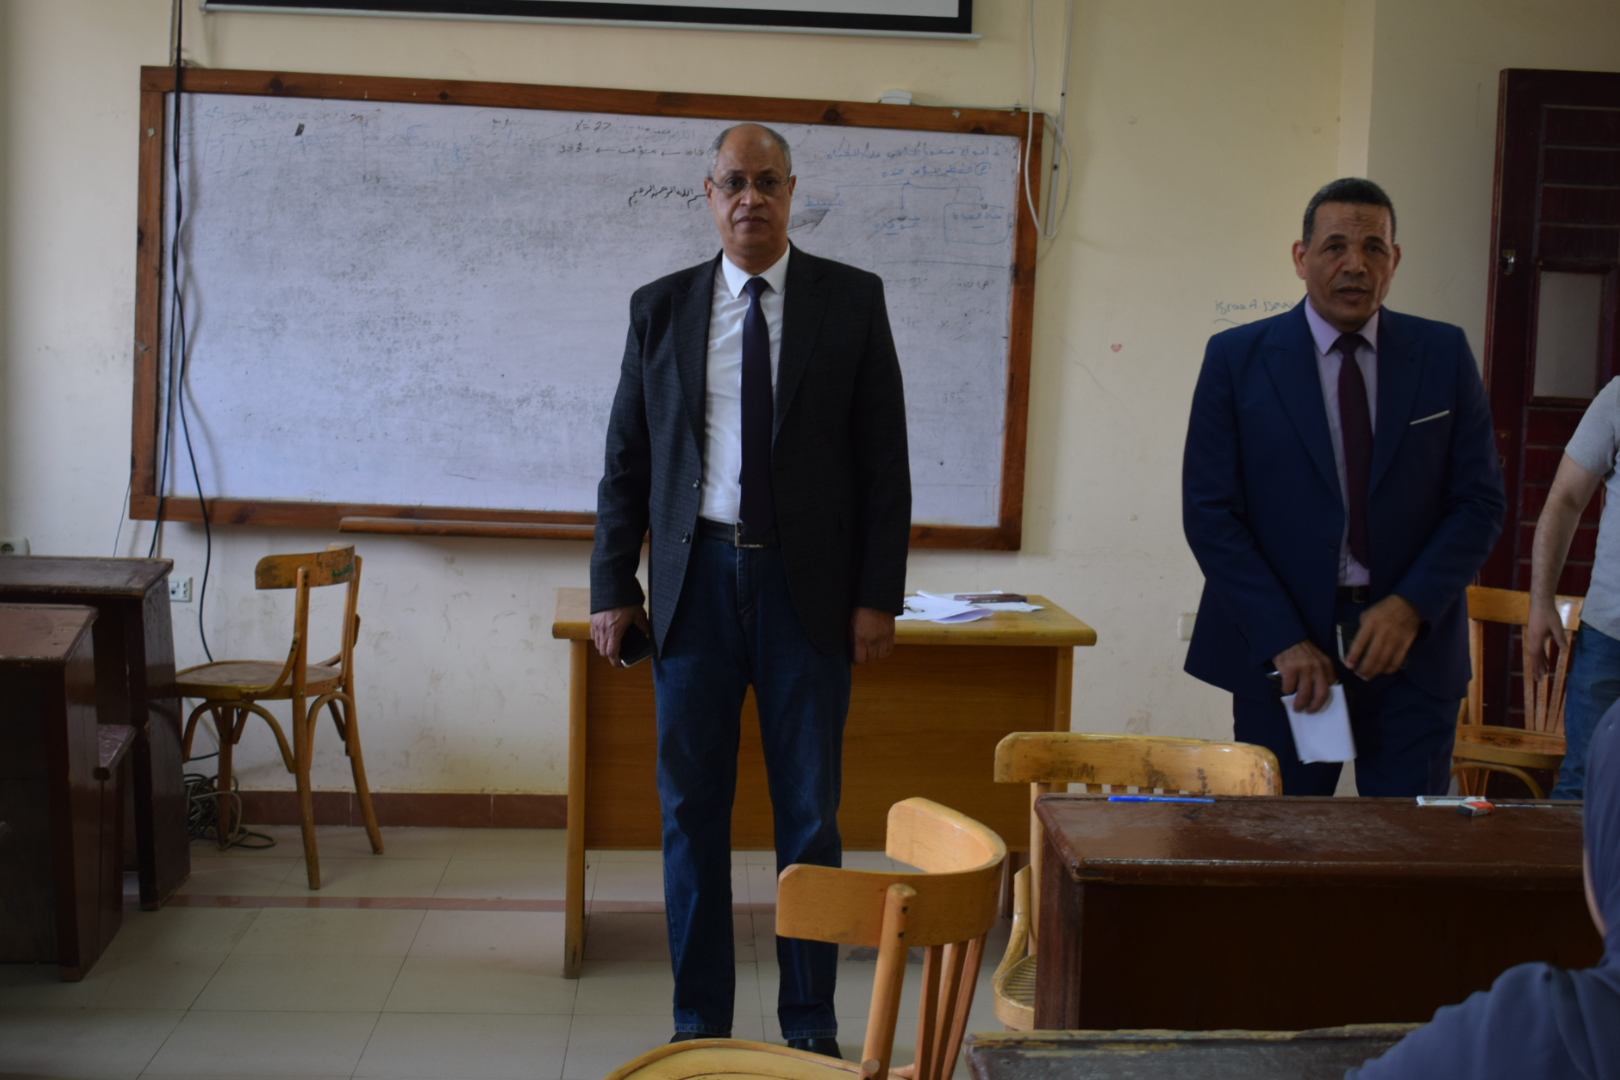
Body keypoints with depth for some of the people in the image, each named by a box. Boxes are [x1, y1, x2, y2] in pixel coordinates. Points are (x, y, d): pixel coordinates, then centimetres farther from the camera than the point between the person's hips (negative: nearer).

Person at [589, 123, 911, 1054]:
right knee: (692, 810, 7)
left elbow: (885, 461, 0)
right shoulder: (662, 307, 7)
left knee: (810, 810, 6)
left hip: (809, 586, -1)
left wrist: (879, 594, -6)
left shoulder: (851, 301, 2)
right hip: (696, 580, 2)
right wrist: (614, 589, 4)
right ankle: (700, 1021, 20)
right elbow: (627, 461, 9)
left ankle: (811, 1022, 20)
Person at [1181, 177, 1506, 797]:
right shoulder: (1237, 358, -1)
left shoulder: (1444, 355, 5)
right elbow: (1209, 513, -5)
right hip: (1282, 652, -1)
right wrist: (1284, 642, -13)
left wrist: (1411, 606, -12)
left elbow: (1480, 501, 4)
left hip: (1413, 646, 2)